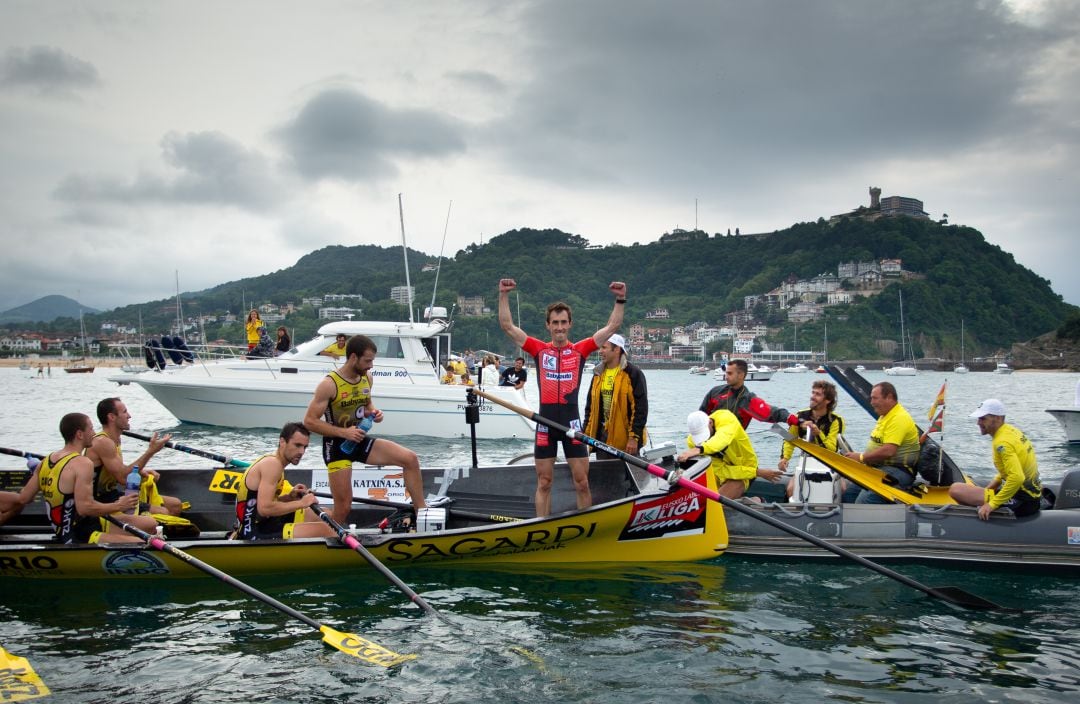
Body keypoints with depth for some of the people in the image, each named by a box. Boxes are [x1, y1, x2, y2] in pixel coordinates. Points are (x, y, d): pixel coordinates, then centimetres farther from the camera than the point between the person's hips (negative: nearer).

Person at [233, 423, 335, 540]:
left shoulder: (271, 461, 13)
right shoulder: (272, 464, -16)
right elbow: (264, 508, -26)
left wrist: (289, 497, 3)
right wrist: (301, 503, -17)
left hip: (261, 524, 11)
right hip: (255, 533, -11)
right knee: (322, 530, -19)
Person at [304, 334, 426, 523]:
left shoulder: (367, 377, 2)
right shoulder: (329, 384, -18)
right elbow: (309, 421, -17)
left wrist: (374, 412, -3)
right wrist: (344, 432, -24)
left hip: (361, 441, 6)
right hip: (337, 445, -6)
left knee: (410, 459, -9)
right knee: (343, 507, -6)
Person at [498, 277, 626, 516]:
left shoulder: (581, 349, 5)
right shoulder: (539, 349, 6)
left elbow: (612, 326, 4)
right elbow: (507, 326, 3)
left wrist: (620, 300, -6)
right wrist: (504, 295, -3)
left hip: (572, 421, 0)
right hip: (545, 421, 1)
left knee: (582, 482, 3)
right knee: (544, 483, 8)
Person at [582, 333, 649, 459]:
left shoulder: (633, 374, -7)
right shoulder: (598, 374, 13)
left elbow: (640, 407, -11)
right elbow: (590, 407, 18)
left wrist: (634, 437, -16)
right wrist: (586, 435, 12)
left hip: (626, 442, -6)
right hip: (602, 437, 6)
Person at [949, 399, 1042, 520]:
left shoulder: (1002, 443, -21)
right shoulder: (1012, 430, 8)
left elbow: (1017, 477, -32)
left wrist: (992, 504, -28)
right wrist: (989, 488, 17)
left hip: (1021, 501, -10)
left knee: (955, 489, -17)